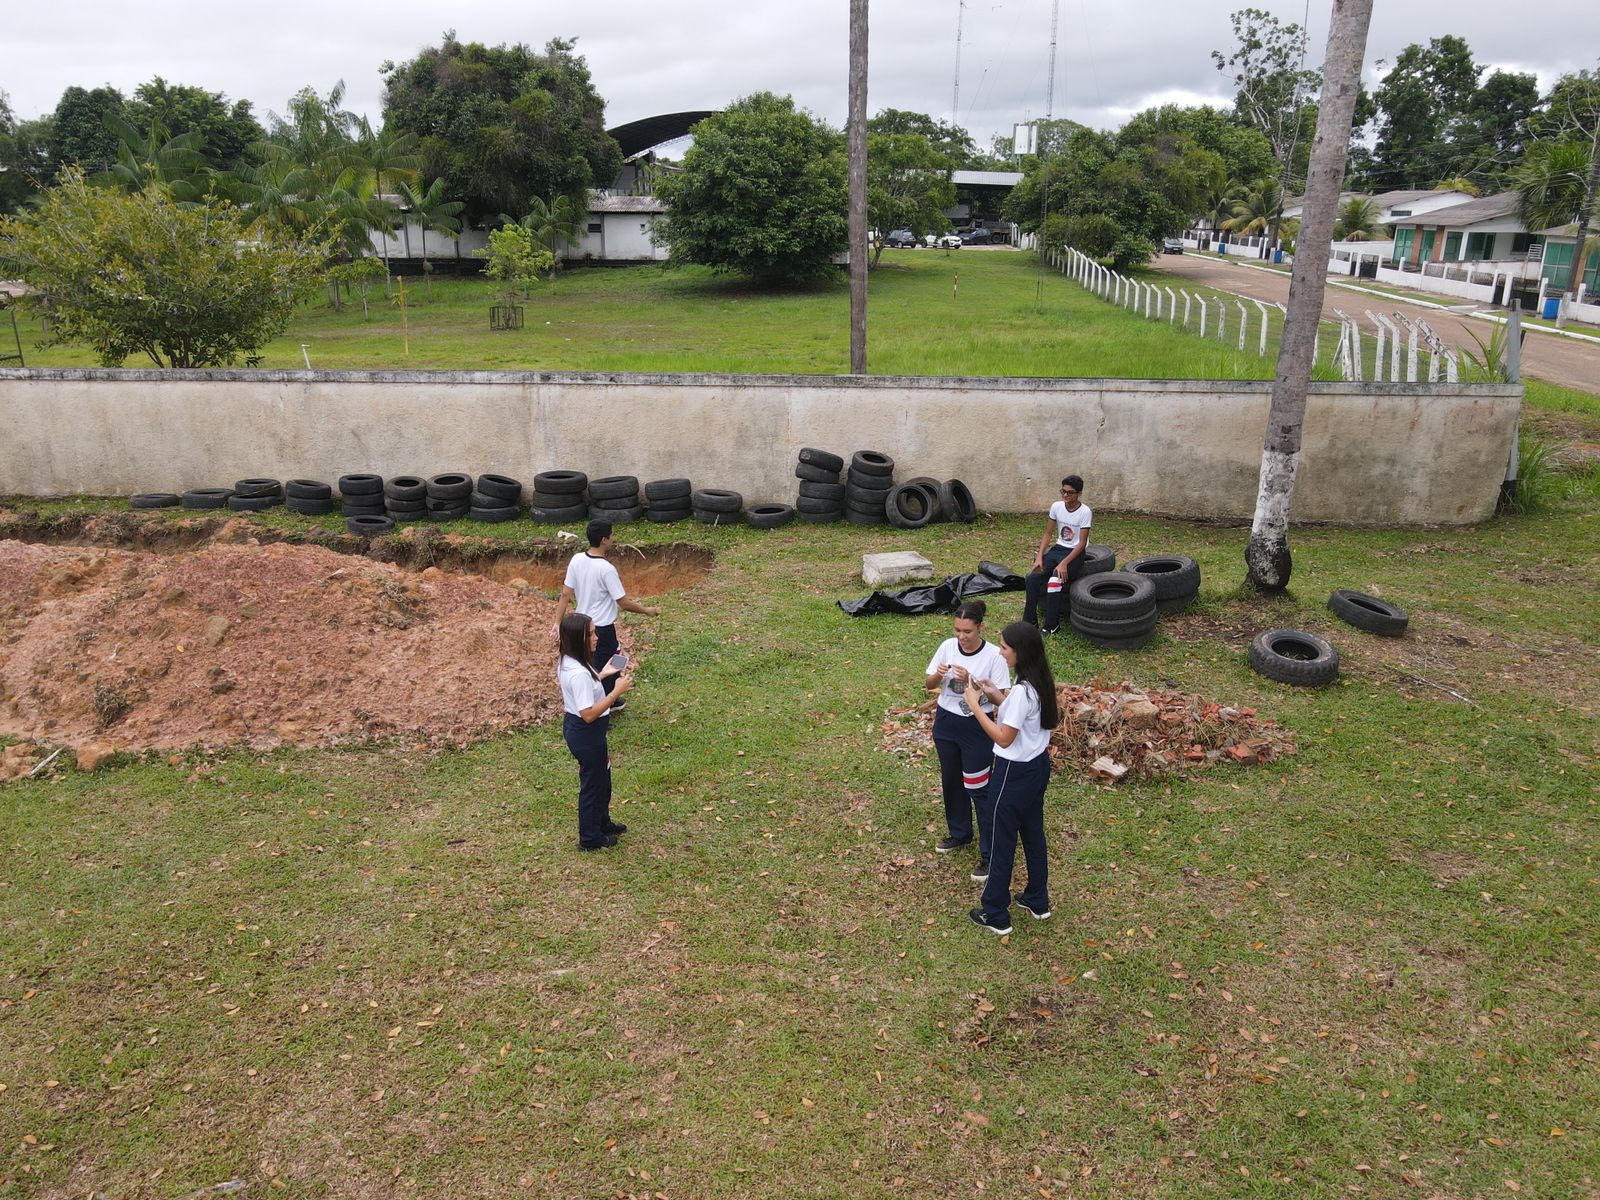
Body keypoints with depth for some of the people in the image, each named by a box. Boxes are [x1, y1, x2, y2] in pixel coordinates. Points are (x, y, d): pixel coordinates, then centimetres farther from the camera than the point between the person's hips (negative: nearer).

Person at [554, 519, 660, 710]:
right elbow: (624, 603, -19)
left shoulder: (577, 560, -5)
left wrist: (558, 623, 5)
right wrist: (647, 610, -4)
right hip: (601, 629, -7)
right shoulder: (606, 569, -25)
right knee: (604, 672, 8)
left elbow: (566, 594, -1)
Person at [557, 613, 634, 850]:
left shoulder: (567, 661, -3)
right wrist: (617, 691, -30)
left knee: (601, 777, 28)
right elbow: (589, 714, -31)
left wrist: (601, 674, 10)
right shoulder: (579, 673, -33)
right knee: (592, 783, 12)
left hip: (575, 727, 10)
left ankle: (603, 823, 48)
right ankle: (590, 838, 32)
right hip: (586, 735, -10)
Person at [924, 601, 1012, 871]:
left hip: (977, 727, -5)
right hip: (946, 722, 5)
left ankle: (989, 852, 10)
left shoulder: (994, 655, -17)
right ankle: (960, 833, 41)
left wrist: (970, 681, -30)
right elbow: (929, 685, 1)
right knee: (951, 780, 19)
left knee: (977, 788, -1)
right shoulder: (947, 646, -6)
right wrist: (938, 674, -21)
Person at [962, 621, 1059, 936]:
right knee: (1033, 834, 22)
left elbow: (1004, 738, -25)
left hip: (1015, 773, -9)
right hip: (1038, 765, 9)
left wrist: (975, 704, -22)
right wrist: (996, 696, 6)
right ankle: (1037, 901, 38)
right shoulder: (1040, 681, -1)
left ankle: (995, 915, 20)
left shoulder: (1022, 691, -29)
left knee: (1001, 841, 6)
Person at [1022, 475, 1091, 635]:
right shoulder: (1056, 507, -1)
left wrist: (1064, 563, -24)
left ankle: (1051, 626, -14)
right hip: (1058, 548, 5)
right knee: (1033, 577, -17)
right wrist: (1039, 557, -6)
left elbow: (1082, 543, -16)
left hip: (1075, 553, -5)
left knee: (1054, 581, -29)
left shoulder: (1085, 512, -15)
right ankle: (1029, 621, -5)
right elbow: (1048, 533, 7)